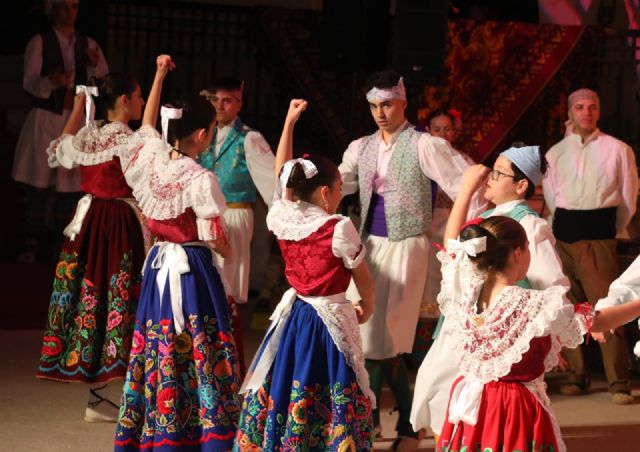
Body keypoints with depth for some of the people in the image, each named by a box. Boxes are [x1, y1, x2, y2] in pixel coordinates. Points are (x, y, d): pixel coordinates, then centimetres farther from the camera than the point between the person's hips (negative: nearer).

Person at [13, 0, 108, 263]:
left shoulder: (88, 45, 9)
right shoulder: (39, 43, -1)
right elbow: (29, 83, -10)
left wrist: (95, 65, -15)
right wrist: (52, 81, -30)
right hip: (45, 120, -2)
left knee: (71, 185, 2)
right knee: (37, 185, -1)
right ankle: (30, 244, 8)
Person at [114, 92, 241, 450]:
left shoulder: (149, 159, -5)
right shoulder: (201, 180, -20)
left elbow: (148, 126, 20)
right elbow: (215, 240, -14)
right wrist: (229, 251, 6)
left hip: (158, 268, 6)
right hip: (193, 272, -6)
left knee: (158, 352, 12)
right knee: (200, 353, 0)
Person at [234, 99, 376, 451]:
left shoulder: (282, 219, -2)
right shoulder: (339, 229, -17)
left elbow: (281, 173, 16)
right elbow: (364, 280, -4)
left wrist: (289, 122, 20)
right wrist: (367, 308, 16)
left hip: (293, 314, 6)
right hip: (329, 320, -6)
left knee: (282, 390, 13)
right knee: (327, 403, 0)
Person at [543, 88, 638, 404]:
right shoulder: (556, 153, 10)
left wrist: (614, 229, 8)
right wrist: (567, 226, 12)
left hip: (600, 232, -4)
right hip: (565, 234, 4)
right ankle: (576, 376, 14)